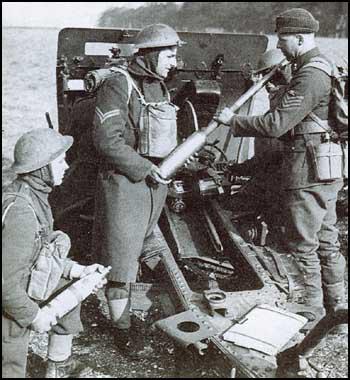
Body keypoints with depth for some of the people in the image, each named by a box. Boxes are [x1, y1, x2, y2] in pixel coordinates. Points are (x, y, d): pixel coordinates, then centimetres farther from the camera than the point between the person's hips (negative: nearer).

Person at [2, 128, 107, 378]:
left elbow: (44, 251, 9)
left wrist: (79, 271, 4)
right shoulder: (20, 210, -33)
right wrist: (34, 316, -18)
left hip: (21, 287, 10)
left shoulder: (34, 195, -3)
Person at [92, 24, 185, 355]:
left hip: (155, 180, 8)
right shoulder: (118, 85, -13)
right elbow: (106, 141, -20)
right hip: (125, 182, -8)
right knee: (121, 257, -1)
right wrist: (146, 169, -19)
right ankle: (122, 328, 13)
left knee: (139, 247, 18)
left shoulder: (159, 87, 12)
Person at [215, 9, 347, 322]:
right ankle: (336, 304, 32)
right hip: (328, 172, 10)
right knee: (327, 240, 18)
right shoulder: (325, 67, 14)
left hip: (308, 174, -10)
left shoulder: (310, 76, -19)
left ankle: (310, 312, 15)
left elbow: (277, 124, -23)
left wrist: (233, 121, -14)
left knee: (304, 246, 2)